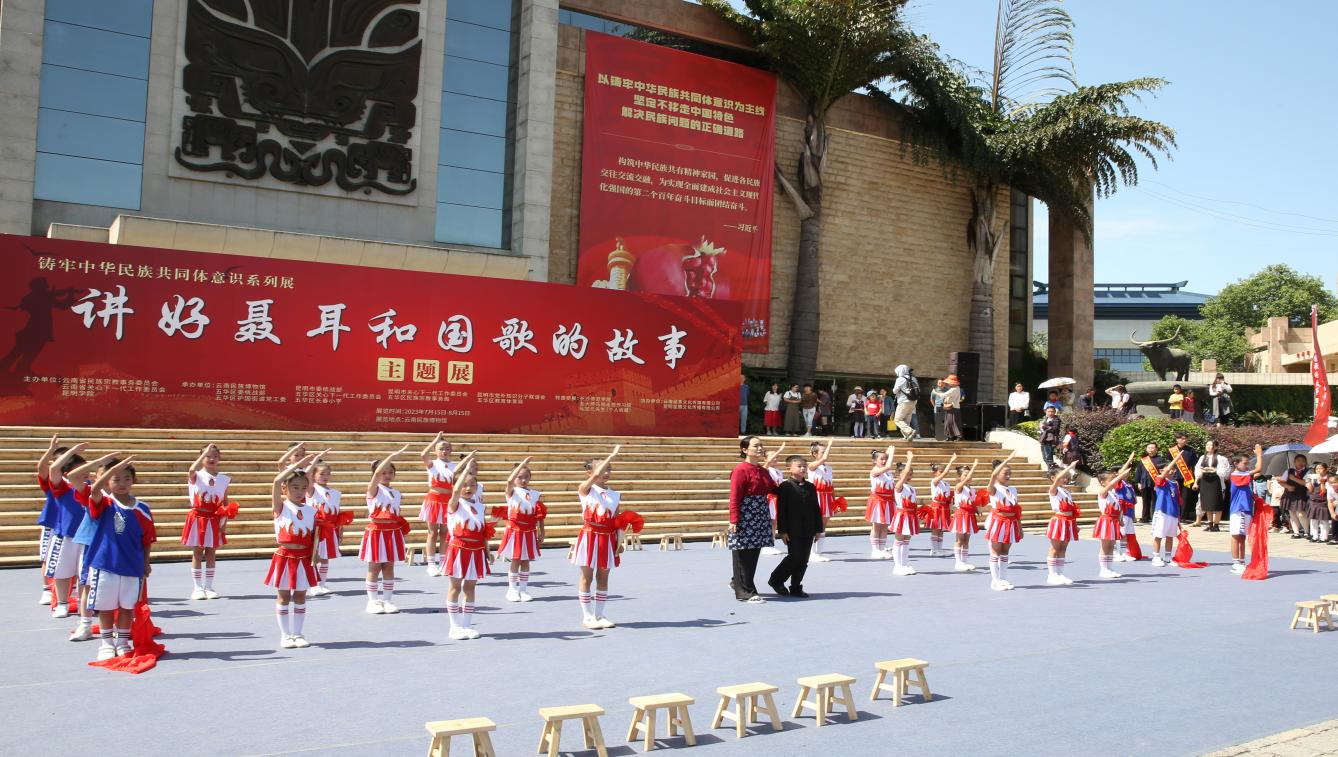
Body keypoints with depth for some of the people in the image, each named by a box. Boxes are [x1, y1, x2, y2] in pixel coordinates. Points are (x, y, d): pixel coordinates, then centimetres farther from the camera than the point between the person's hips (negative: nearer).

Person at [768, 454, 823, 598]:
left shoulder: (811, 487, 10)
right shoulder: (785, 487, -6)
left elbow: (816, 509, 12)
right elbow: (781, 510, -8)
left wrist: (818, 529, 9)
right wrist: (782, 531, -12)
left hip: (808, 531, 5)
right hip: (792, 531, -5)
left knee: (803, 560, 6)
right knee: (795, 556, -8)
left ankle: (796, 587, 15)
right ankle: (776, 580, 11)